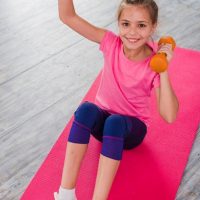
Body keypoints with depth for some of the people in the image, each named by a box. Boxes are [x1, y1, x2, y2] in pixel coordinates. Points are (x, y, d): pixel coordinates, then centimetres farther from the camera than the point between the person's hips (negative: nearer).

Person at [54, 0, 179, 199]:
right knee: (86, 109, -33)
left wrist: (163, 70, -35)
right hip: (101, 119, 2)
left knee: (115, 122, -37)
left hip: (132, 128, -2)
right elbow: (67, 16, -19)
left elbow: (169, 116, -30)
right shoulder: (111, 43, -14)